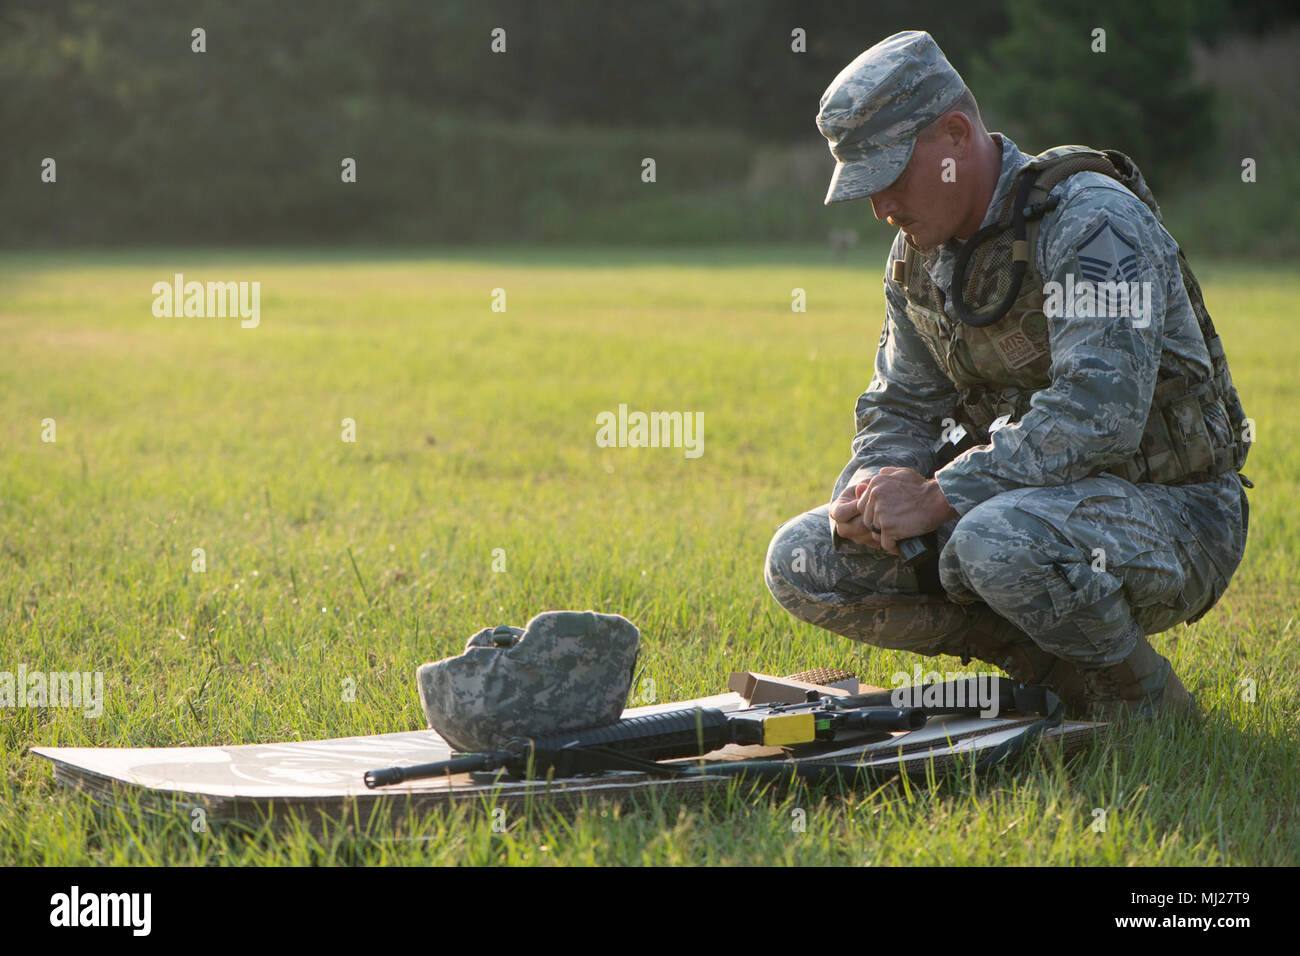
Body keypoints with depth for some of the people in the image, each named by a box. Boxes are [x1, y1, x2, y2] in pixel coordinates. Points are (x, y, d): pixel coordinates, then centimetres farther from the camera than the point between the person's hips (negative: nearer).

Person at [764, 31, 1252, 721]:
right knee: (804, 564, -4)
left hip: (1173, 515, -8)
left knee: (997, 544, -39)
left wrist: (938, 497, -31)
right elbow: (903, 408, 13)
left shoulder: (1090, 219, -20)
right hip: (1032, 501, 8)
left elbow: (1099, 412, -31)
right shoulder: (919, 253, 6)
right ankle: (1055, 661, 1)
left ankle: (1147, 706, -11)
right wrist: (872, 483, -11)